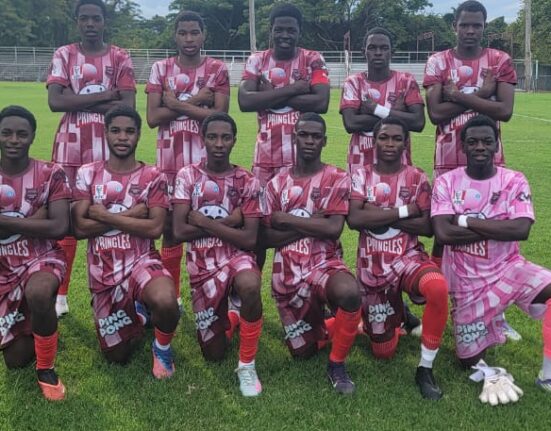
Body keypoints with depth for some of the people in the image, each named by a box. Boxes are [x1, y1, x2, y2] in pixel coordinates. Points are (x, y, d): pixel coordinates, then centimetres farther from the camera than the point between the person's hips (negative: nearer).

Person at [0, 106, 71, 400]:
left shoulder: (50, 175, -7)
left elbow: (59, 228, -18)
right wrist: (35, 218, -20)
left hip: (41, 258, -3)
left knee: (38, 293, -42)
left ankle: (46, 369, -15)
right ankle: (30, 325, 39)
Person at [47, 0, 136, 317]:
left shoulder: (120, 58, 5)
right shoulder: (64, 55, 6)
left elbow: (128, 106, -7)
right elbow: (55, 101, -9)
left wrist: (79, 101, -10)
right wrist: (105, 95, -11)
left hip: (108, 150, -1)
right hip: (70, 147, 1)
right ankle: (60, 294, 13)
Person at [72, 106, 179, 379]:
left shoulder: (153, 177, -3)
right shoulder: (87, 174, 0)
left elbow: (155, 228, -15)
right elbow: (80, 228, -9)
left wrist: (105, 215, -14)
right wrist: (130, 214, -14)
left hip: (142, 262, -2)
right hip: (103, 271, 2)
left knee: (166, 302, -37)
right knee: (117, 356, 7)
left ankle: (161, 346, -2)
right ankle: (134, 313, 41)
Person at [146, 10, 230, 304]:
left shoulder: (217, 69, 3)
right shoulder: (161, 69, 6)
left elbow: (220, 115, -9)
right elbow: (152, 118, -4)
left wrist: (177, 104, -9)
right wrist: (195, 102, -9)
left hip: (206, 160, -1)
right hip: (170, 160, 2)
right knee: (170, 225, 7)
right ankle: (171, 294, 19)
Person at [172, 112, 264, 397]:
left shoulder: (247, 182, -3)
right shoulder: (187, 176, -2)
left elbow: (249, 239, -11)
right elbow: (179, 232, -10)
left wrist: (205, 222, -12)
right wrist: (227, 222, -13)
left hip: (237, 256, -1)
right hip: (202, 265, 2)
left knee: (250, 286, -40)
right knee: (213, 353, 6)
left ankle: (247, 365, -18)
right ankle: (230, 317, 43)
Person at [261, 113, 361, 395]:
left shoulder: (337, 179, -3)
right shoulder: (277, 184, 5)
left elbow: (333, 228, -18)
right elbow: (266, 238, -2)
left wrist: (286, 219, -12)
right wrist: (311, 223, -14)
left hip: (325, 264, -3)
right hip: (287, 274, 3)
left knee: (348, 292, -39)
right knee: (303, 350, 9)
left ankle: (337, 364, -13)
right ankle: (335, 329, 43)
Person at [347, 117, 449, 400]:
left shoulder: (417, 178, -1)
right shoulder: (361, 176, -1)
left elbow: (427, 228, -11)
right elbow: (354, 219, -19)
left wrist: (379, 216, -17)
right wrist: (404, 211, -17)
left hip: (409, 257, -1)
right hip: (372, 267, 1)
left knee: (438, 288, -39)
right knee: (383, 352, 6)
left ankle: (425, 368, -20)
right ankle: (395, 314, 42)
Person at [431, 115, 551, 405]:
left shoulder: (514, 181, -4)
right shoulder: (446, 182, -5)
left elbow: (521, 230, -20)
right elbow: (443, 233, -18)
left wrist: (466, 221, -19)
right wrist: (497, 227, -16)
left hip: (508, 269, 0)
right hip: (466, 281, 0)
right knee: (469, 360, 1)